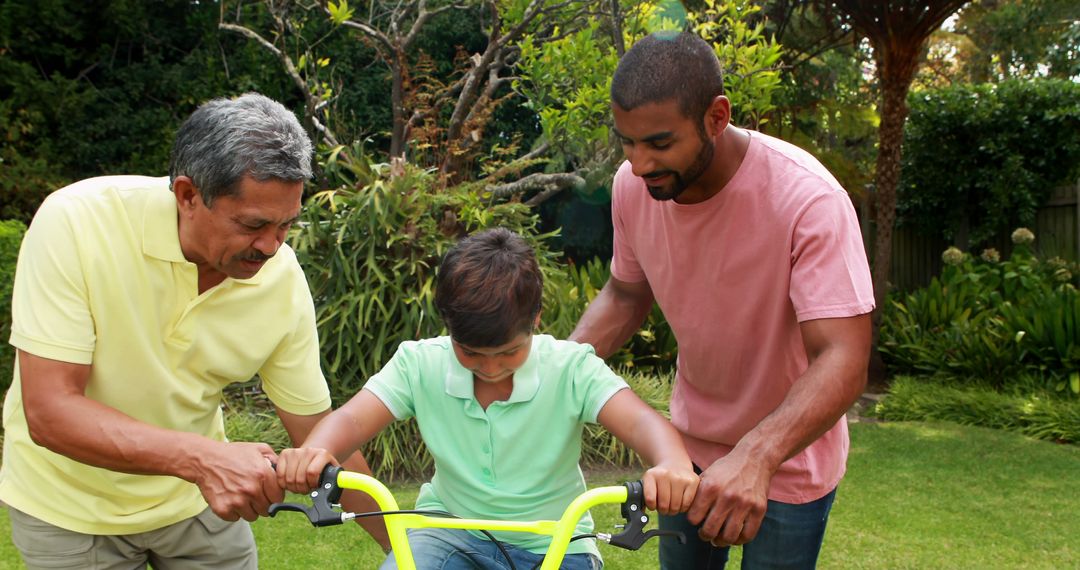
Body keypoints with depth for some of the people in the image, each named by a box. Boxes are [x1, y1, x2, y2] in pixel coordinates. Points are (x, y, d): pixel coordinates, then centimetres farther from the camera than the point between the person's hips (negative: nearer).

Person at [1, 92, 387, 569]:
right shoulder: (75, 221, -27)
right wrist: (203, 457, -41)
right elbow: (49, 412, -29)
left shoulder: (282, 278, -18)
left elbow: (319, 433, -8)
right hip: (72, 507, -2)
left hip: (196, 496, 3)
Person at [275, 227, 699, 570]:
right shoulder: (421, 363, -10)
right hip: (452, 532, 1)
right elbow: (353, 418, -19)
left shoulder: (570, 367, -15)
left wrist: (672, 465, -50)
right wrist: (313, 453, -43)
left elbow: (640, 421, -26)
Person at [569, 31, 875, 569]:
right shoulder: (632, 185, -15)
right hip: (691, 444, 4)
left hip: (787, 456, -4)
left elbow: (842, 359, -35)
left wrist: (755, 456, -51)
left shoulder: (809, 199, -30)